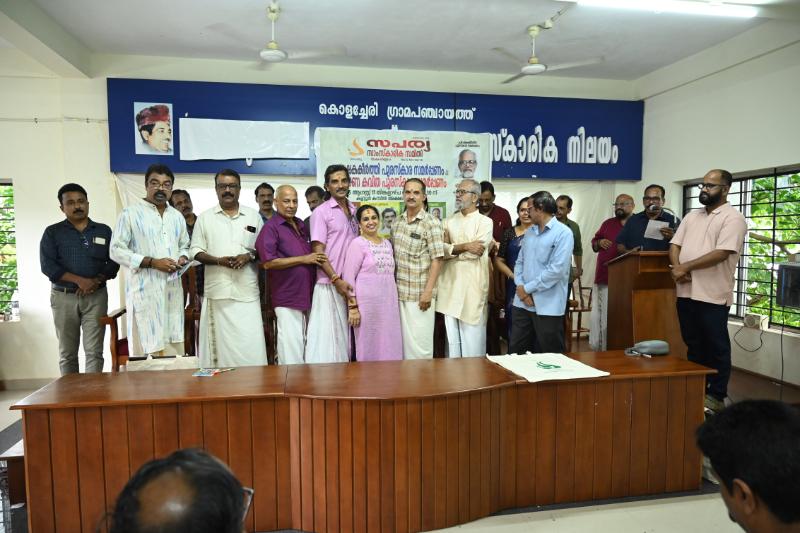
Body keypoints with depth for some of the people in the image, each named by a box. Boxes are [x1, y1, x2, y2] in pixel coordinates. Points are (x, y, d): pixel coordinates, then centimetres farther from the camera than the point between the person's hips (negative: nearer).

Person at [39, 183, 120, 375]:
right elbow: (47, 266, -6)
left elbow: (114, 262, 5)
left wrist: (96, 281, -13)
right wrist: (80, 280, -17)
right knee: (67, 353, 7)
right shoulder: (52, 232, 5)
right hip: (64, 297, 0)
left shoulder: (104, 231, 9)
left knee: (94, 351, -2)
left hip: (96, 296, 0)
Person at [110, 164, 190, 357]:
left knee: (174, 350, 8)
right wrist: (152, 262, -16)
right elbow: (116, 250, -7)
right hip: (144, 290, -5)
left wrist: (183, 258, 2)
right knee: (146, 350, -5)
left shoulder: (177, 216, 15)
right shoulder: (130, 213, -3)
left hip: (172, 290, 5)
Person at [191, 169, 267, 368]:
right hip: (218, 290, 0)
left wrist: (249, 256, -9)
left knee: (251, 344, -3)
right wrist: (218, 260, -11)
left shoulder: (253, 216, 10)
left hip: (247, 290, 0)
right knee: (221, 342, 1)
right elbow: (196, 251, 6)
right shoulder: (205, 217, 9)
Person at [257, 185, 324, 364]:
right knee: (291, 348, -4)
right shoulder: (271, 227, -7)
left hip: (307, 294, 7)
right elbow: (269, 262, -16)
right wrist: (304, 259, -15)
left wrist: (318, 259, 8)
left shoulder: (302, 226, 15)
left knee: (305, 344, 15)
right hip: (287, 298, -7)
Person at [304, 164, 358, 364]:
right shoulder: (321, 212, -4)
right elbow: (318, 251, -10)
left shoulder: (354, 211, 14)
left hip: (349, 283, 6)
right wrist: (336, 280, -17)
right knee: (326, 335, -4)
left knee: (344, 335, 11)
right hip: (330, 284, -6)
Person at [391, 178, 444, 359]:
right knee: (403, 339, 12)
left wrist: (428, 292, -17)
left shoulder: (431, 223, -9)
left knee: (419, 341, 0)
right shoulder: (397, 223, 10)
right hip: (399, 292, 6)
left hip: (420, 293, -6)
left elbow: (437, 260, -12)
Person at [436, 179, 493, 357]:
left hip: (473, 287, -4)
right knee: (452, 337, 9)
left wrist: (451, 248, -5)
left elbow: (475, 252, -14)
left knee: (472, 336, 0)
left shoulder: (485, 222, -1)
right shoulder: (448, 221, 13)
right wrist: (464, 246, -12)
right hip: (450, 285, 4)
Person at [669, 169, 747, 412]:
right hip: (686, 292, 7)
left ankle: (716, 396, 16)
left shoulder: (733, 218, -7)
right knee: (693, 344, 14)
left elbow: (721, 253, -18)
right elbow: (675, 245, 10)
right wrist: (676, 267, -9)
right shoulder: (692, 216, 16)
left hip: (712, 295, -6)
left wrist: (686, 266, -15)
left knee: (716, 348, 5)